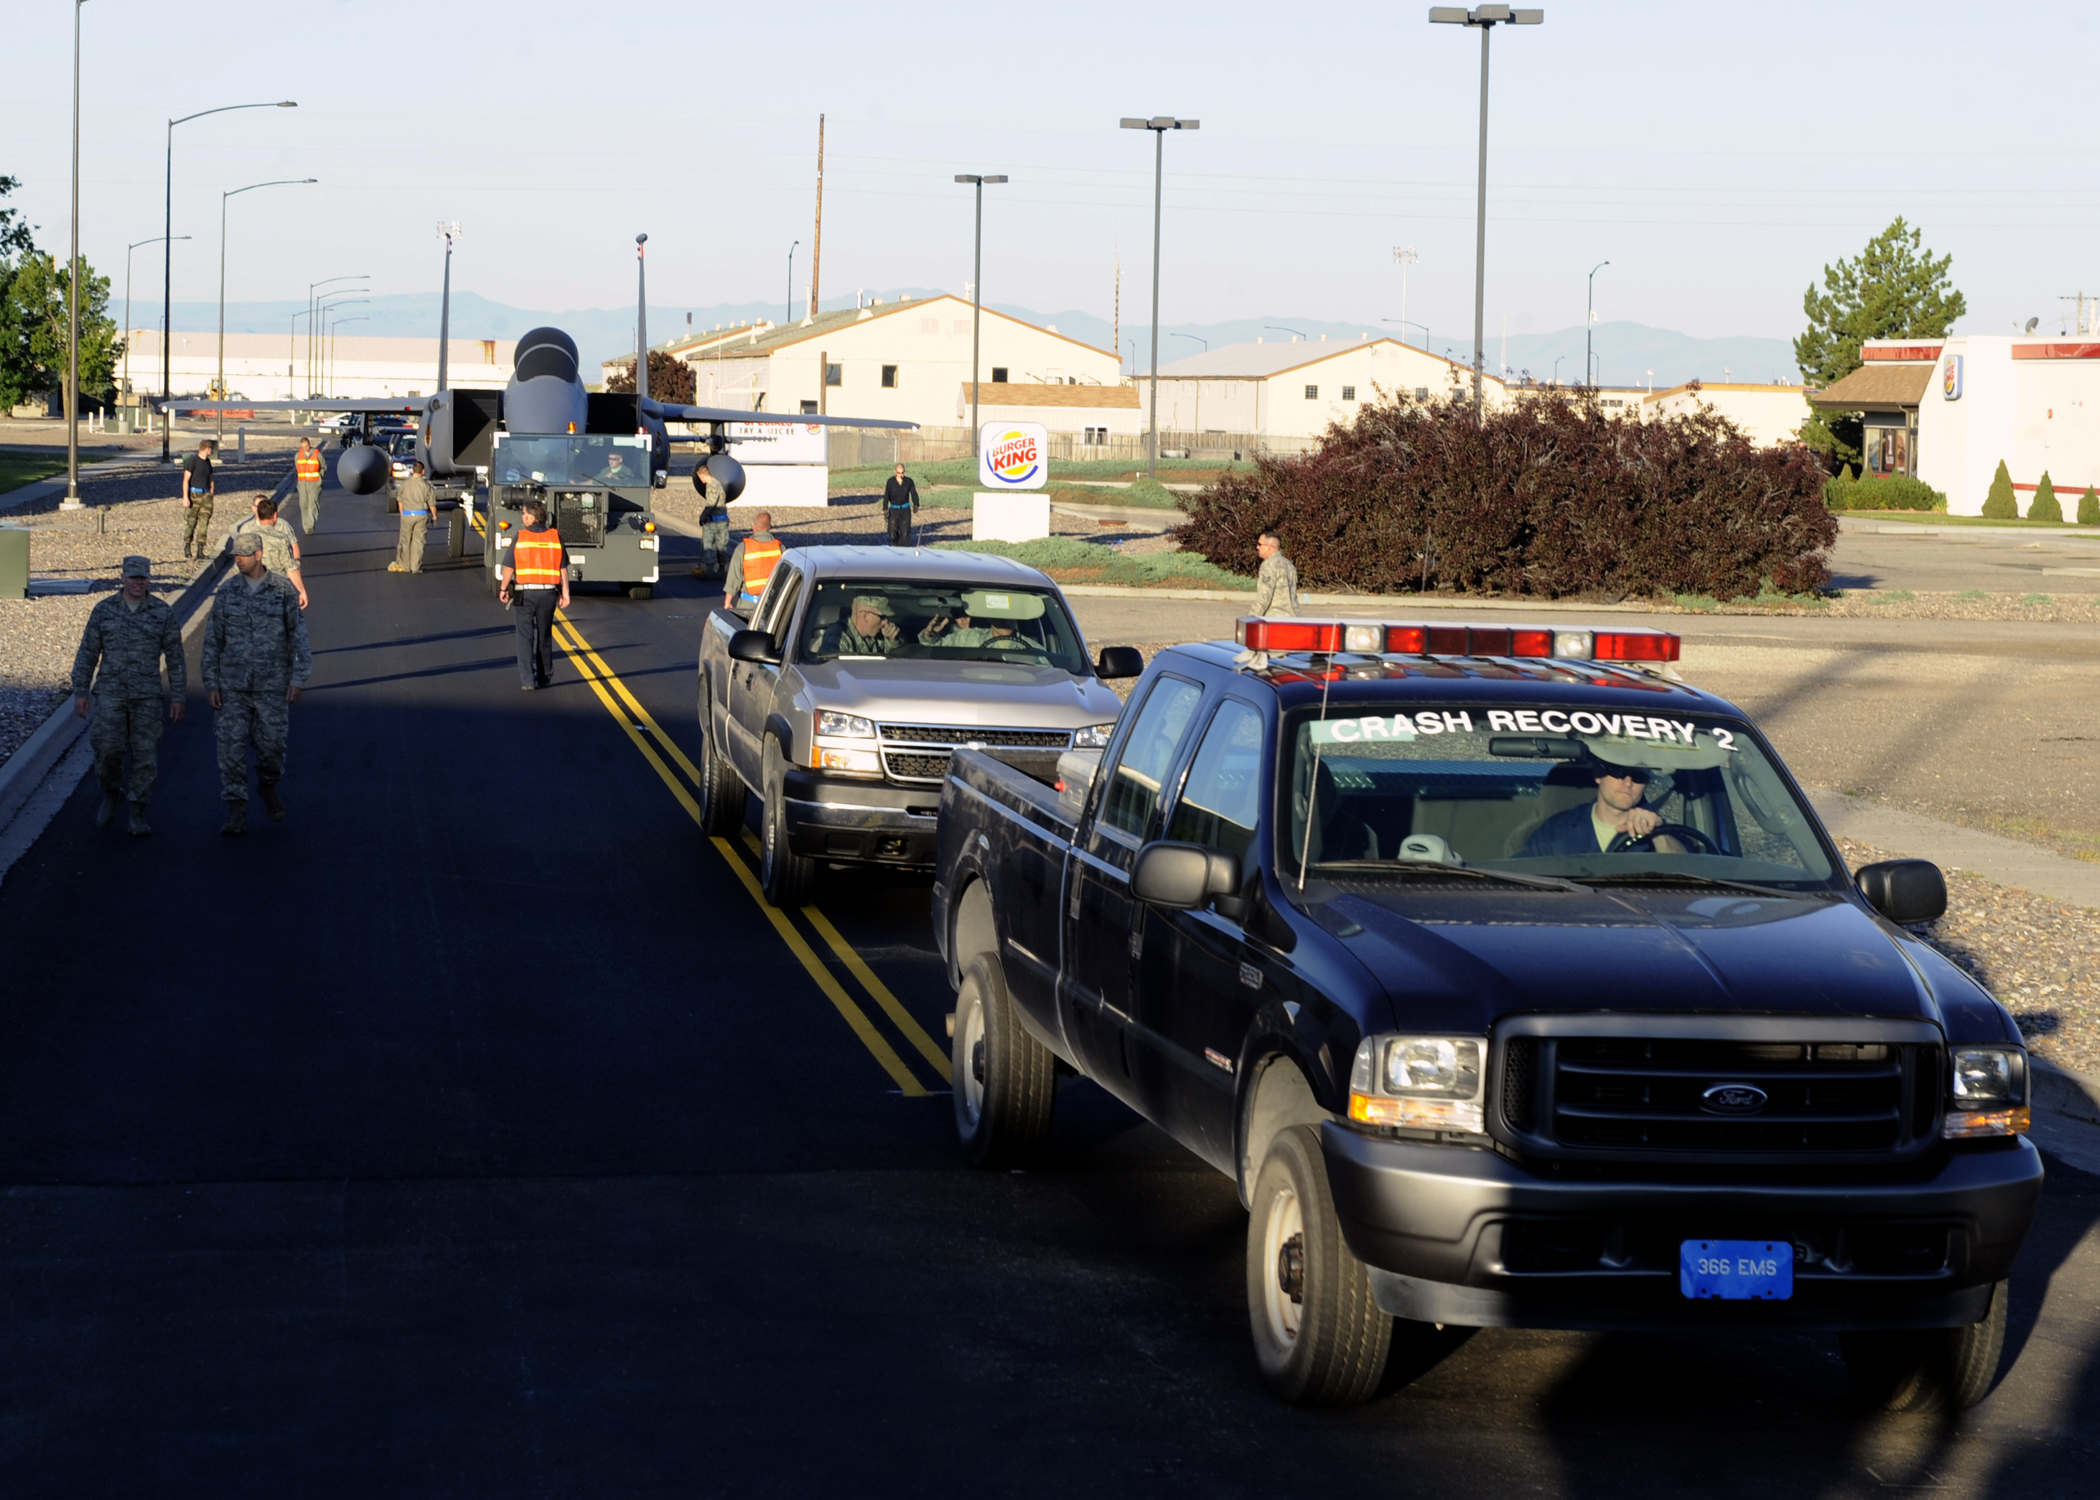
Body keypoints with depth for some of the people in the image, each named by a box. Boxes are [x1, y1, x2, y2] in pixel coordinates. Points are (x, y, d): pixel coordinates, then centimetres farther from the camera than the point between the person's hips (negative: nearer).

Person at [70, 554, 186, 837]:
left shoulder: (163, 613, 0)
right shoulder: (104, 610, 3)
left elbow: (175, 657, 3)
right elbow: (87, 654, 6)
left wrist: (177, 697, -1)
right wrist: (80, 692, 1)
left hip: (147, 695, 0)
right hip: (110, 693, 0)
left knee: (145, 753, -2)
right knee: (108, 748, -10)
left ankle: (138, 815, 7)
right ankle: (111, 795, 18)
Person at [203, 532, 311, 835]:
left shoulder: (283, 591, -3)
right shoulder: (227, 592, 1)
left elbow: (299, 636, 0)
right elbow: (212, 640, 5)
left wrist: (298, 679, -6)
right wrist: (212, 684, 1)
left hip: (272, 684, -1)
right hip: (233, 683, 1)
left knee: (272, 743, 3)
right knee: (231, 747, -5)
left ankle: (268, 787, 35)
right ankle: (237, 813, -2)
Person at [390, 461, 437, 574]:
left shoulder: (405, 483, -1)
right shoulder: (426, 485, -6)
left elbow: (400, 501, 7)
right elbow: (432, 503, -2)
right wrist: (434, 515, 15)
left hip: (407, 514, 1)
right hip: (421, 515, -1)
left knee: (405, 541, 11)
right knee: (418, 541, 5)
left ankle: (404, 565, 15)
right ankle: (416, 567, 5)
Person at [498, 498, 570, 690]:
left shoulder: (520, 537, -6)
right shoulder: (555, 537, 1)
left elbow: (509, 567, -4)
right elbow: (563, 569, 0)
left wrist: (503, 589, 10)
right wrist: (565, 593, 4)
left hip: (524, 593, -2)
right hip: (548, 593, 3)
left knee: (525, 637, 0)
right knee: (544, 637, 15)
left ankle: (527, 680, -9)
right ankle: (544, 677, 23)